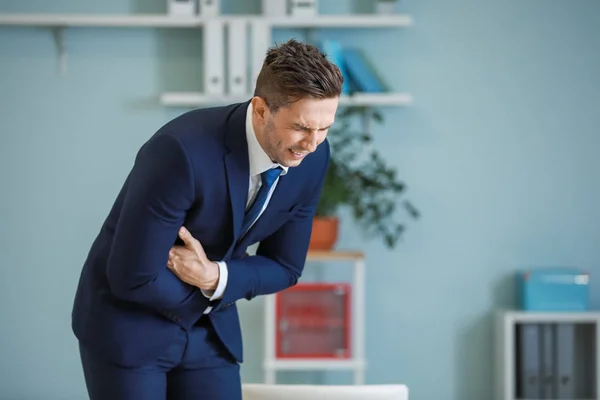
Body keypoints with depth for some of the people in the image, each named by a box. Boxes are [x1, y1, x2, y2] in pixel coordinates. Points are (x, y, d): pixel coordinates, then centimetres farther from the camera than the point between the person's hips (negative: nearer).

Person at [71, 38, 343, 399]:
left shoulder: (314, 157, -11)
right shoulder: (182, 151, -31)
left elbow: (284, 268, 0)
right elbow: (133, 277, -26)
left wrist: (216, 278, -19)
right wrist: (206, 297, -10)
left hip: (210, 328, 6)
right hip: (128, 323, -5)